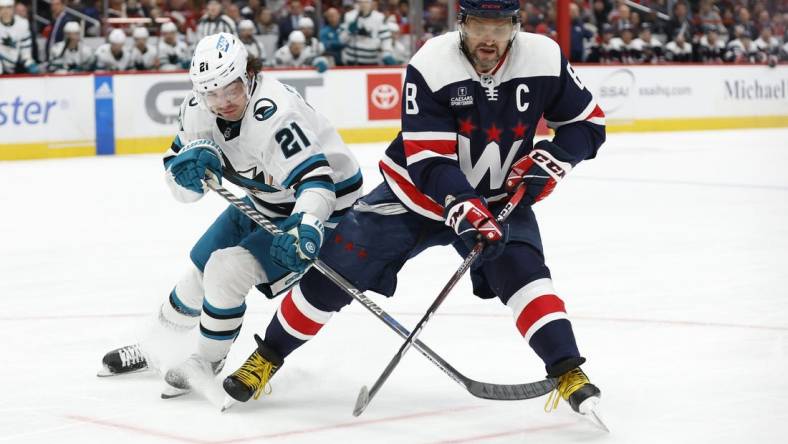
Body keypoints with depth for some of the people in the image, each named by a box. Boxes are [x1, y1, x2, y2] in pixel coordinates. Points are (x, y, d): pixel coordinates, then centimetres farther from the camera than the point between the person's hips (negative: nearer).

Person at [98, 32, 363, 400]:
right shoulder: (198, 109, -12)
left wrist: (306, 228, -61)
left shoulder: (273, 116, -37)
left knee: (227, 271, -18)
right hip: (264, 201, 8)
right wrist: (193, 158, -28)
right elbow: (181, 185, -5)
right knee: (202, 267, 13)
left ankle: (208, 363, 6)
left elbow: (316, 179, -44)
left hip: (321, 205, -8)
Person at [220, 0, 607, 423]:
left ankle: (568, 372, -19)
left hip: (498, 197, 1)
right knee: (335, 273, -2)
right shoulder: (430, 66, -24)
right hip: (417, 193, -1)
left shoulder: (544, 60, -16)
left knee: (521, 271, -26)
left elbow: (587, 121, -2)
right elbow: (429, 160, -27)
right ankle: (268, 357, 16)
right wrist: (465, 209, -40)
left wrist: (550, 159, -20)